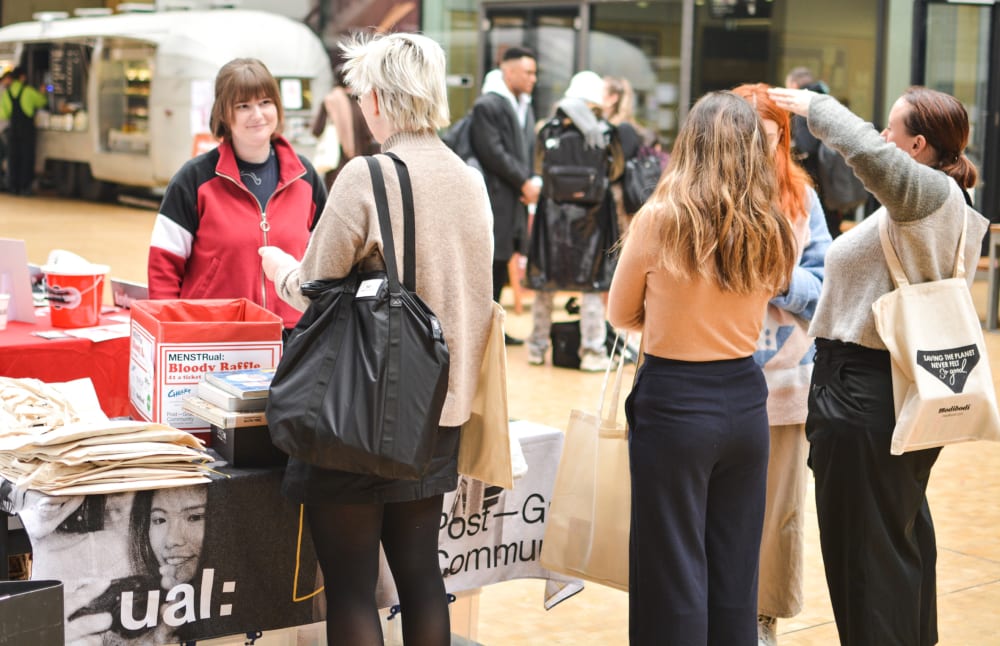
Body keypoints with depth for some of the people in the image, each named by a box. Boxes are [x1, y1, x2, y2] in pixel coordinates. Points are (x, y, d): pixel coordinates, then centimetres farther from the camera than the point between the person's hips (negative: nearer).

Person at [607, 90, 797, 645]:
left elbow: (621, 314, 0)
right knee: (736, 573, 14)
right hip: (744, 398, 5)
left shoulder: (660, 218, -13)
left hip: (673, 402, -4)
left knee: (673, 575, 6)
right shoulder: (771, 230, -1)